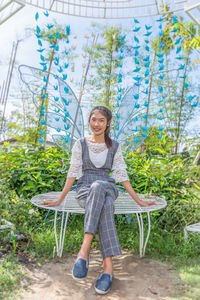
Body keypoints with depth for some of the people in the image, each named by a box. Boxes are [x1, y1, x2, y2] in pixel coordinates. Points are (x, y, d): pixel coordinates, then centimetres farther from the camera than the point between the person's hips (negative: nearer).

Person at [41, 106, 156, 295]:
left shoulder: (114, 146, 8)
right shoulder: (80, 144, 5)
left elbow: (121, 175, 6)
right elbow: (72, 173, 3)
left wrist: (139, 201, 2)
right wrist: (60, 200, -2)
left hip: (107, 189, 1)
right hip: (84, 192, -1)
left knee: (98, 187, -39)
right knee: (105, 204, -38)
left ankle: (84, 251, -41)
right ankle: (108, 266, -39)